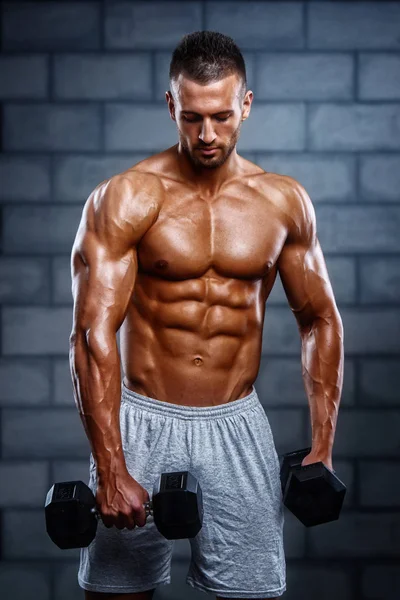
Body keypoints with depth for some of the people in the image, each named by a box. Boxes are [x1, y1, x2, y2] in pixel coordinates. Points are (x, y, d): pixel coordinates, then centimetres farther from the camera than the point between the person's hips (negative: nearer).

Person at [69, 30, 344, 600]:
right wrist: (110, 470, -21)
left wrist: (323, 446, 4)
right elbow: (93, 334, -15)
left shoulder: (284, 201, 1)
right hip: (142, 421, -2)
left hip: (237, 425, 2)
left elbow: (320, 320, 10)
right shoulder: (124, 199, -9)